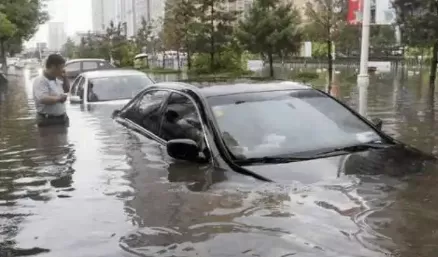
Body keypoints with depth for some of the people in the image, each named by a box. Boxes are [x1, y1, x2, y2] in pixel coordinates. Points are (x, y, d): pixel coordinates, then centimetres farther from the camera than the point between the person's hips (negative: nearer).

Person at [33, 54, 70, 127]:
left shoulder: (57, 79, 9)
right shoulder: (40, 81, -17)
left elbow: (66, 90, 24)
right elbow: (43, 99, -31)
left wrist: (65, 77, 8)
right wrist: (59, 98, -20)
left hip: (62, 118, 9)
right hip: (48, 120, -9)